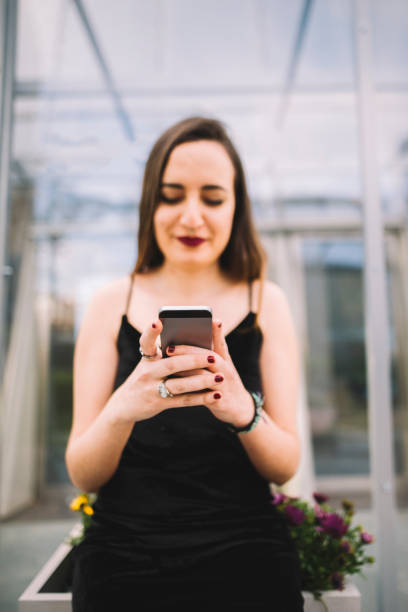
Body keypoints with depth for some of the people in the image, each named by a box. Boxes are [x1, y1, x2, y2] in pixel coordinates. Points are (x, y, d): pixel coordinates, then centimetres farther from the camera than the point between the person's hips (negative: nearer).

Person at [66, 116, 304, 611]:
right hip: (122, 564, 1)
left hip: (245, 568, 0)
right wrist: (122, 408, -29)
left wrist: (245, 412, -28)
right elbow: (84, 477, -7)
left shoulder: (265, 302, -3)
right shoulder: (112, 305, -3)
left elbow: (285, 468, -6)